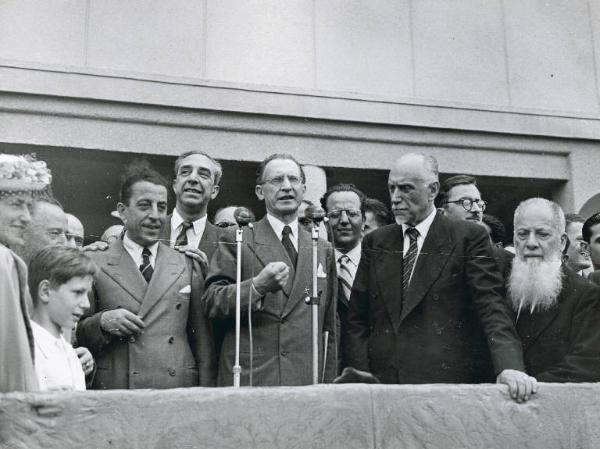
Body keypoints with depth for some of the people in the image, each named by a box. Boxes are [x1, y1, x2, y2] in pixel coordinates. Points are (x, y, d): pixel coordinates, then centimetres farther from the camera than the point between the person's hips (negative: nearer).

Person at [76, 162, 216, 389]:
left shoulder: (187, 265, 9)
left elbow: (203, 343, 9)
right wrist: (102, 322, -14)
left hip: (178, 392, 2)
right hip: (115, 389, -1)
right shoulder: (95, 265, 2)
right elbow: (75, 335, 5)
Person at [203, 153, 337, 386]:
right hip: (249, 378, -3)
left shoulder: (323, 250, 14)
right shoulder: (236, 240, 3)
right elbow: (211, 302, -5)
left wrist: (328, 383, 12)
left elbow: (328, 328, 16)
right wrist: (257, 286, -21)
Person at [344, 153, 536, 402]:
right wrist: (361, 379, -3)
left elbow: (492, 308, -8)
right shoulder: (375, 242, 11)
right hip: (381, 383, 3)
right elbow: (357, 320, 9)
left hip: (447, 382, -3)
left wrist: (509, 367, -24)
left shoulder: (468, 238, 0)